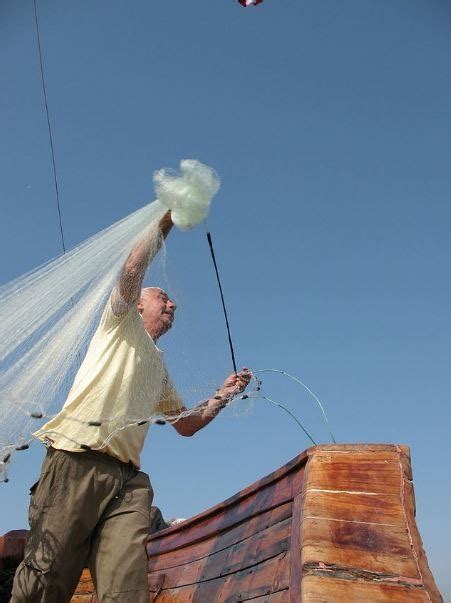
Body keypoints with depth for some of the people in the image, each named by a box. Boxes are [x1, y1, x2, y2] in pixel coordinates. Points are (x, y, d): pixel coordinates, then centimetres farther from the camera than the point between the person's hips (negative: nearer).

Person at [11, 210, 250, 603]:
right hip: (76, 464, -5)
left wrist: (223, 396, 25)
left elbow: (185, 425, 36)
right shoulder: (122, 321, 16)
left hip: (128, 480, 6)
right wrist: (167, 221, 8)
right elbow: (132, 269, -2)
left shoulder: (159, 369, 32)